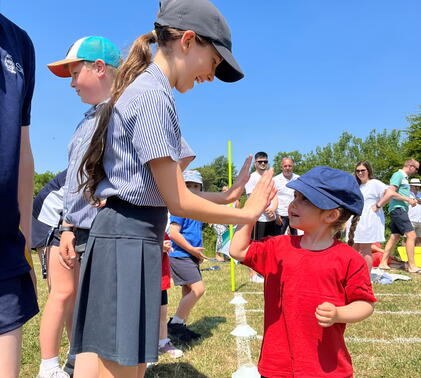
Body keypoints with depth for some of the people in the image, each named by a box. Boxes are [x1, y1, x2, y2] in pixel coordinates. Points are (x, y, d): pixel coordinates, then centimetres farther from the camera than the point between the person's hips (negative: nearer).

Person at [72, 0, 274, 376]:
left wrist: (225, 195, 14)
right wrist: (246, 214, -3)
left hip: (130, 236, 10)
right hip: (130, 240, -10)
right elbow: (178, 202, -16)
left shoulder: (144, 89, 16)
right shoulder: (153, 95, -15)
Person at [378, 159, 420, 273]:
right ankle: (411, 266, -10)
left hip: (401, 210, 10)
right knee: (411, 235, -13)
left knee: (394, 237, 8)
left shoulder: (404, 178, 23)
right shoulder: (398, 175, -7)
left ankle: (383, 263, 11)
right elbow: (391, 192, -15)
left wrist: (410, 200, 7)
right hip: (398, 209, -10)